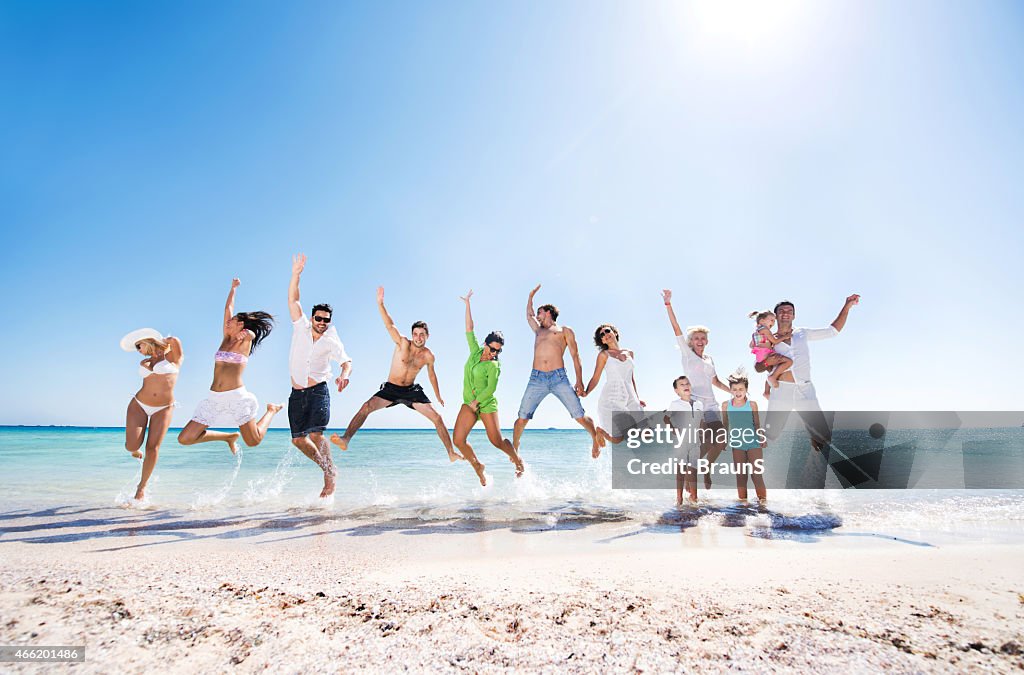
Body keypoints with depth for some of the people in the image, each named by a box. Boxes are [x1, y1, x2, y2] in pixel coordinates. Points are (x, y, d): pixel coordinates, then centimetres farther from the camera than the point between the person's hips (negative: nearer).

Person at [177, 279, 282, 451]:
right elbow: (228, 308, 21)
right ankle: (229, 437, 20)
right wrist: (233, 288, 27)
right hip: (214, 398, 6)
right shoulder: (226, 338, 15)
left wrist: (247, 334, -39)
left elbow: (252, 333, -22)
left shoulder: (245, 341, 2)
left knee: (253, 441, 0)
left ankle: (271, 410, 28)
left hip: (237, 397, -6)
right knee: (184, 439, -2)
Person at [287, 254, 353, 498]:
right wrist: (296, 274, -8)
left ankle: (330, 475, -3)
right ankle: (326, 467, 23)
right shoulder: (301, 328, 5)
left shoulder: (331, 342, 0)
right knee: (298, 439, 3)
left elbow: (347, 362, -8)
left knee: (316, 434, -18)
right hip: (297, 394, 3)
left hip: (319, 391, -3)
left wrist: (344, 375, -31)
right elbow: (292, 300, 1)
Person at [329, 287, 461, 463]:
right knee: (366, 407, -25)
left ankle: (451, 453, 6)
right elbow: (390, 325, -23)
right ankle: (345, 440, -29)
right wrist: (380, 304, -36)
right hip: (391, 389, -2)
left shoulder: (428, 356, -3)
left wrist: (438, 396, 25)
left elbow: (431, 375, 15)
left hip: (412, 390, 2)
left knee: (437, 418, -5)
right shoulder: (403, 343, -11)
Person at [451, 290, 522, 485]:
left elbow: (490, 388, -15)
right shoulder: (475, 352, 6)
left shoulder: (493, 366, -6)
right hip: (468, 404, 5)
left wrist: (476, 402, -15)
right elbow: (469, 329, 7)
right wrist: (467, 304, 6)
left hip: (486, 404, -5)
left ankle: (517, 459, 24)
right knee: (458, 440, -7)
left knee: (497, 441, -5)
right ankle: (477, 466, 16)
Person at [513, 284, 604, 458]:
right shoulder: (538, 330, 28)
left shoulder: (564, 331, 16)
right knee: (522, 418, -5)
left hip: (559, 377, -3)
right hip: (536, 379, 3)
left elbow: (575, 356, 8)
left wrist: (579, 381, -2)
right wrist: (531, 296, 53)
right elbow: (529, 315, 48)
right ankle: (514, 449, 13)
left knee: (580, 417, -7)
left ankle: (595, 437, 18)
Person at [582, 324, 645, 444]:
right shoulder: (604, 354, 1)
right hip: (611, 400, -4)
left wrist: (637, 398, 16)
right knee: (617, 440, -3)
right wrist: (586, 392, -20)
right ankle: (600, 431, 30)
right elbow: (595, 378, -4)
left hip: (630, 400, 4)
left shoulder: (629, 353, 14)